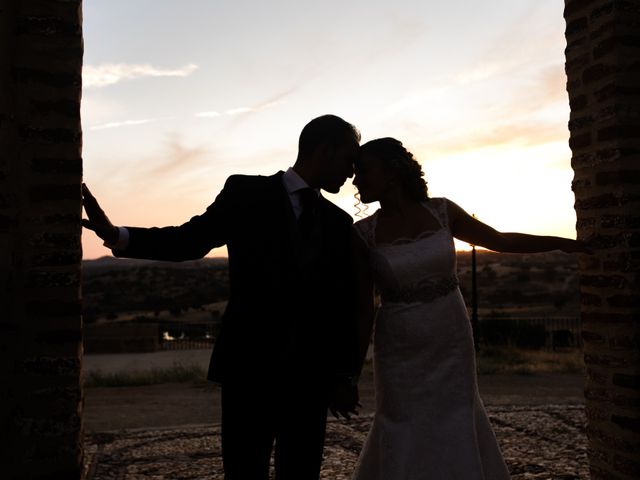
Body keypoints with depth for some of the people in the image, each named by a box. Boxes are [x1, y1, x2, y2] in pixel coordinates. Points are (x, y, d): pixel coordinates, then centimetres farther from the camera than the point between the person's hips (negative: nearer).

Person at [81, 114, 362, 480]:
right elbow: (190, 239, -8)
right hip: (250, 369, -3)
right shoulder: (247, 194, 0)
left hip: (312, 377, 4)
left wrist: (347, 375, 8)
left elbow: (345, 304, 11)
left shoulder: (339, 222, 11)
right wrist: (116, 235, -23)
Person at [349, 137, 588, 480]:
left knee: (456, 440, 10)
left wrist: (566, 243, 6)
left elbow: (501, 241, 7)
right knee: (404, 443, 5)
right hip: (400, 354, -1)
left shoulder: (441, 211, -4)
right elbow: (362, 308, -3)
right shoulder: (363, 233, -6)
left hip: (451, 346, 1)